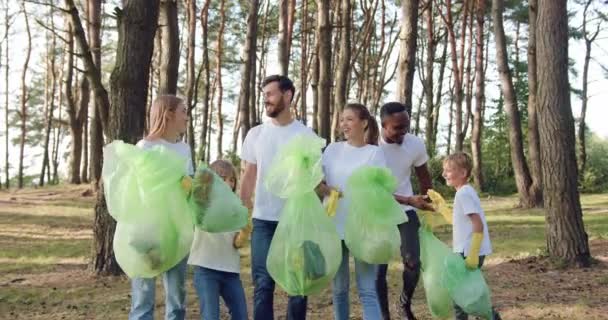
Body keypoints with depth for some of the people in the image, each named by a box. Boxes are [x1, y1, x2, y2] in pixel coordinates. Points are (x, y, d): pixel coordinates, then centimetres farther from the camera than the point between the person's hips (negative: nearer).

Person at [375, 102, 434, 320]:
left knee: (413, 262, -6)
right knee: (378, 267, -2)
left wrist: (427, 206, 11)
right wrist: (409, 200, -32)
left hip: (406, 211, 2)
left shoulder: (416, 144, -11)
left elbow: (424, 178, 5)